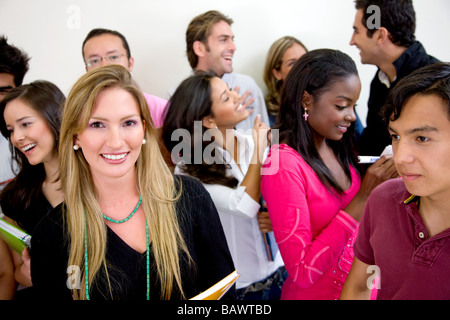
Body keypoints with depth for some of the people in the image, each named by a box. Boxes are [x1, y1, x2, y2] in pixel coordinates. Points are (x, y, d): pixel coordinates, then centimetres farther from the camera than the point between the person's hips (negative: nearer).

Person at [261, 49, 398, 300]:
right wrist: (364, 197, -27)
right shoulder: (283, 164, -23)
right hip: (317, 293, -7)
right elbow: (302, 272, -26)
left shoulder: (337, 149, -3)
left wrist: (383, 186, -11)